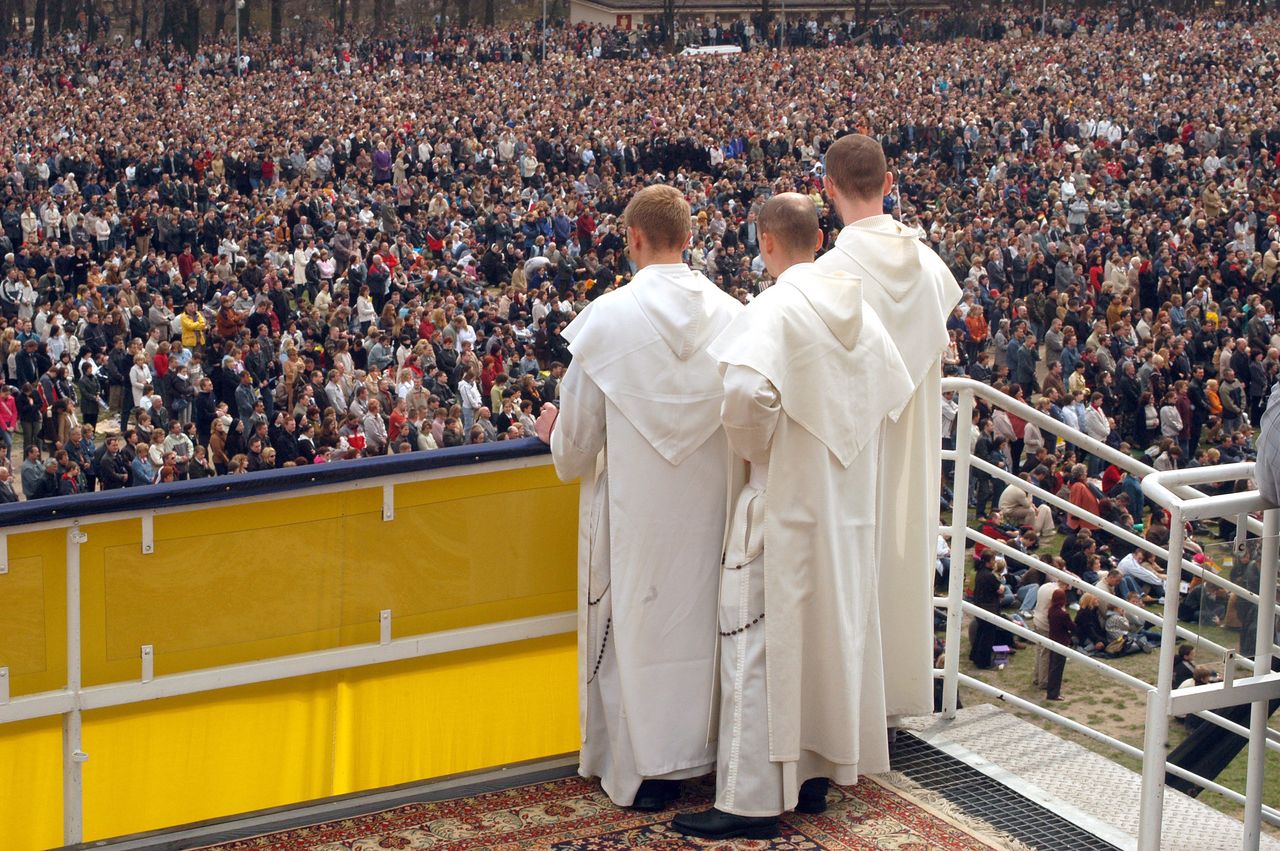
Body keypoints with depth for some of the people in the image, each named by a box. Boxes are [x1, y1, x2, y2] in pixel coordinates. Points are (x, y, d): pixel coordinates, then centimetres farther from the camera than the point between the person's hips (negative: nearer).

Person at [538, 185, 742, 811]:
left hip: (637, 506, -3)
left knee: (637, 623, 7)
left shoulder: (608, 318, -13)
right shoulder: (730, 314, -5)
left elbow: (578, 438, -7)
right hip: (711, 501, 3)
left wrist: (554, 431, 16)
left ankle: (644, 770, 13)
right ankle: (708, 741, 27)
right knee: (704, 614, 16)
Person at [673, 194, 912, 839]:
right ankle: (815, 772, 25)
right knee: (830, 633, 16)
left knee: (761, 642, -1)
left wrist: (752, 445, -14)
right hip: (848, 505, 7)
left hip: (784, 502, -7)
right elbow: (894, 393, 13)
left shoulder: (773, 311, -17)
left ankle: (752, 799, 1)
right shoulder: (859, 310, 5)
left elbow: (747, 387, -33)